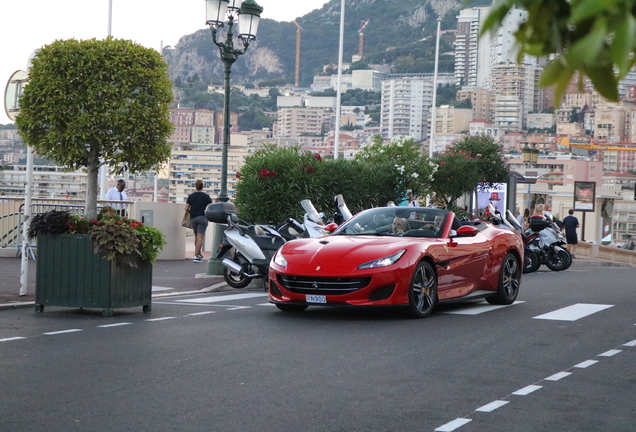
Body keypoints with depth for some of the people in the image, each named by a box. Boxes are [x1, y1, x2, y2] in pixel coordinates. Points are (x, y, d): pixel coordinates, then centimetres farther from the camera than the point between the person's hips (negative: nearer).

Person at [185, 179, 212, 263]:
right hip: (202, 217, -4)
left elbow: (186, 209, 3)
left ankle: (199, 254, 27)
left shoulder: (191, 196, 5)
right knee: (200, 237, -8)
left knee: (196, 236, 17)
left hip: (193, 218, 4)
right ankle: (196, 256, -17)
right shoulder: (206, 196, -2)